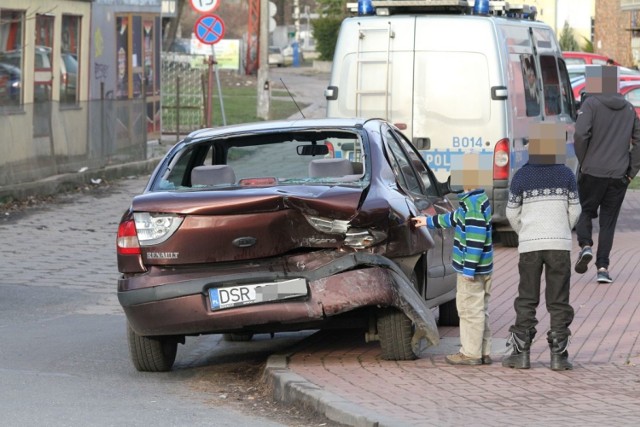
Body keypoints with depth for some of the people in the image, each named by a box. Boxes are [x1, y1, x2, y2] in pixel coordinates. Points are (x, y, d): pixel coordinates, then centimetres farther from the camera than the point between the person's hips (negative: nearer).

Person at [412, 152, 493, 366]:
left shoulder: (473, 204, -20)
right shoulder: (477, 200, 12)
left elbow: (476, 238, -25)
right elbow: (456, 219, 29)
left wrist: (469, 268, -26)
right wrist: (429, 221, 40)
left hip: (472, 268, -10)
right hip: (481, 268, 10)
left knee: (470, 308, -4)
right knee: (479, 309, 14)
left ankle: (471, 353, 0)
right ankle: (483, 353, 19)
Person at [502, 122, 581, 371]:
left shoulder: (522, 177, -2)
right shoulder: (566, 176, -1)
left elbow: (512, 212, 4)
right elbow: (574, 211, 6)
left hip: (529, 244, 0)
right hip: (560, 243, 0)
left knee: (526, 301, 7)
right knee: (558, 301, 5)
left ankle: (521, 353, 5)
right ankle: (558, 355, 3)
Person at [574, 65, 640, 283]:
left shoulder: (591, 104, -5)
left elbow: (580, 134, -17)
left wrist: (583, 161, -3)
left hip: (592, 172, -3)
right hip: (619, 175, 3)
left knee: (585, 211, 16)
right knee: (608, 220, 8)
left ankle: (585, 245, -10)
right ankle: (602, 267, 1)